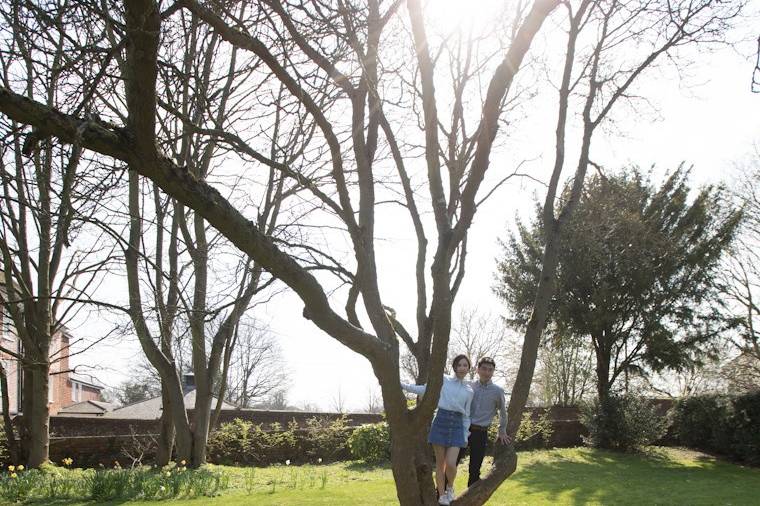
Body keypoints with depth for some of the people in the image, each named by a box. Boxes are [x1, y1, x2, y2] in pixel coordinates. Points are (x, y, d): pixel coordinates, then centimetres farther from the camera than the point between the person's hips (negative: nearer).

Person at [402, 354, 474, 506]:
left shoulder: (469, 391, 13)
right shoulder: (443, 380, 7)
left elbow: (466, 415, 16)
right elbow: (423, 389, 5)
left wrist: (466, 435, 9)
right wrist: (402, 385, -3)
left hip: (457, 425, 1)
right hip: (441, 422, -1)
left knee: (451, 463, -12)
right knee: (440, 463, 2)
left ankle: (450, 488, 18)